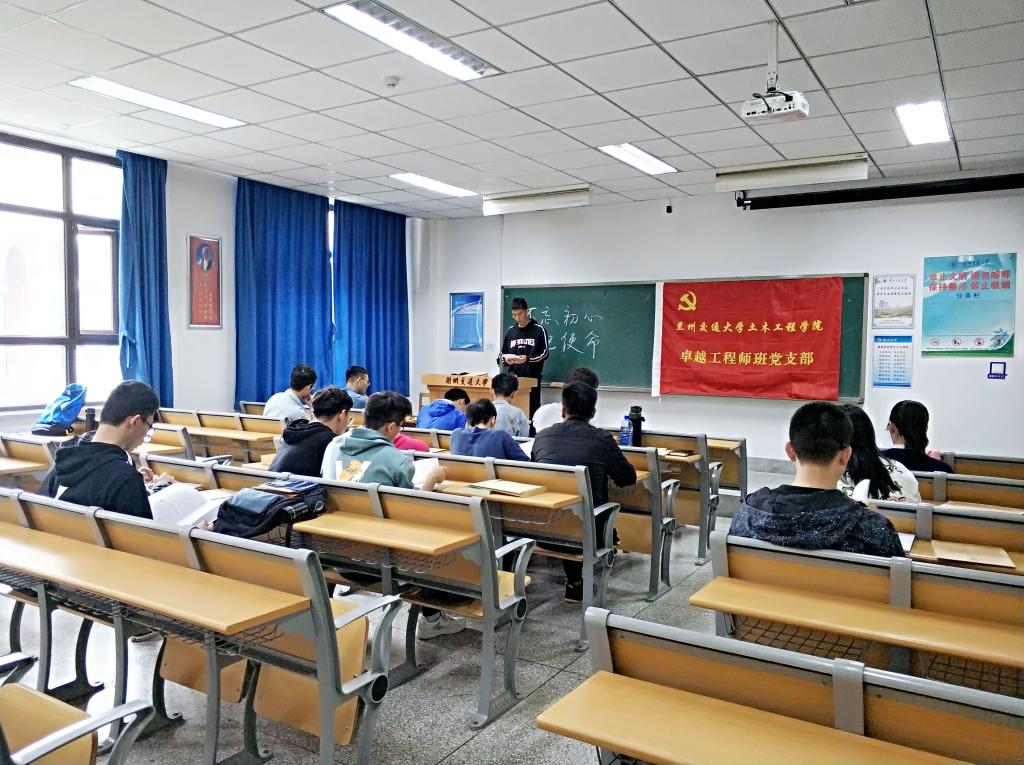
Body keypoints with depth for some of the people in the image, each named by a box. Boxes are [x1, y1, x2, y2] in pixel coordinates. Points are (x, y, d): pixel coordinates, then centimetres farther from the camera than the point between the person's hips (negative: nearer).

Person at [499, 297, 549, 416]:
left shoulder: (538, 329, 0)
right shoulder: (510, 330, 13)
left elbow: (544, 353, -5)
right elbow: (502, 354, 16)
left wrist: (527, 359, -21)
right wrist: (506, 359, -8)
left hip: (532, 377, -4)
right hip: (514, 376, 4)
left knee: (532, 409, -3)